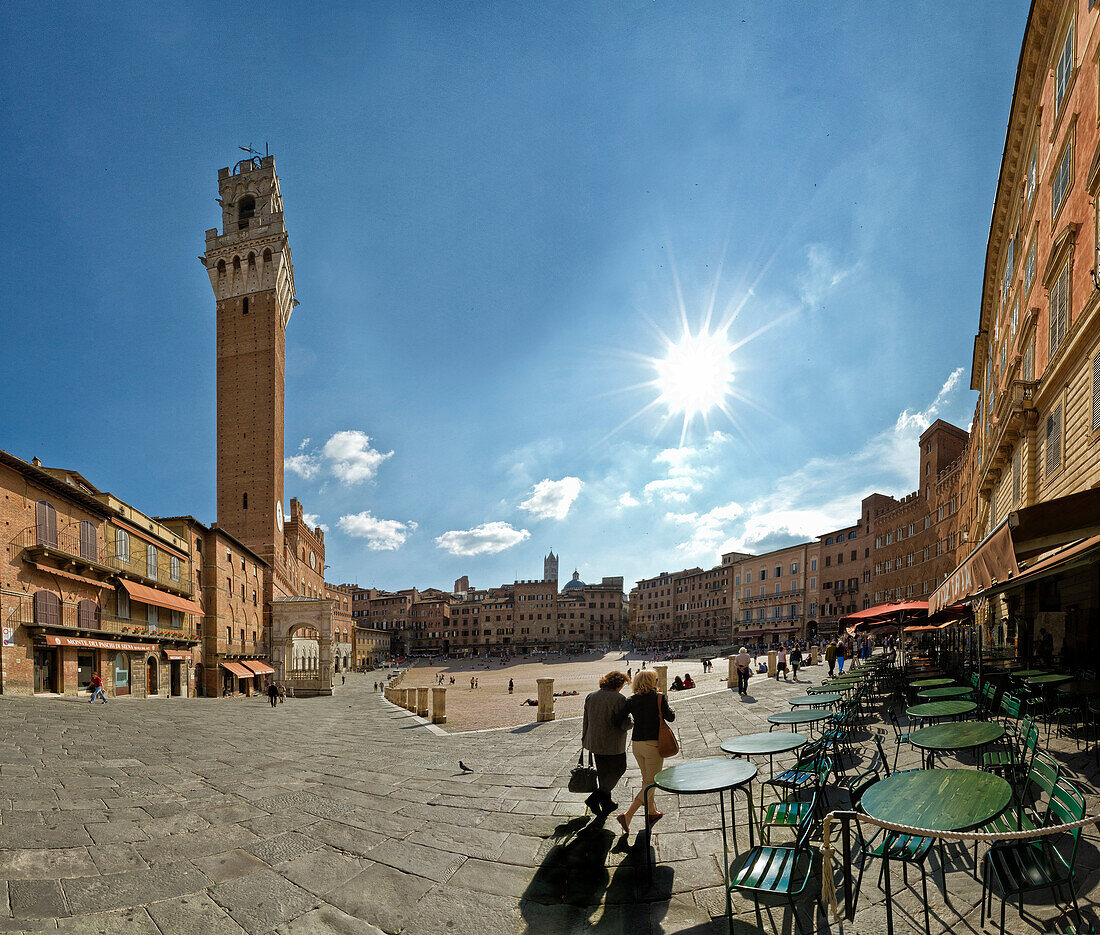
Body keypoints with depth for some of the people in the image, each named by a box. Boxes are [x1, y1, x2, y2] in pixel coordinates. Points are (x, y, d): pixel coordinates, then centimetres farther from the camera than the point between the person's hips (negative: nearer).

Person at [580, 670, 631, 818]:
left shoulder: (590, 696, 4)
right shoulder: (619, 699, -16)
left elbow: (585, 721, 9)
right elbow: (624, 724, -17)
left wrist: (584, 740, 17)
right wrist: (630, 720, 4)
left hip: (594, 742, 6)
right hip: (613, 744, -6)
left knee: (603, 772, 18)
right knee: (618, 768, 12)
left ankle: (606, 803, 26)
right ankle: (595, 798, 5)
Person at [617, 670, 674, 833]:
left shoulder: (631, 700, 0)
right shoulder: (659, 698, -11)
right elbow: (670, 717, -3)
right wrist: (670, 710, 18)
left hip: (636, 744, 5)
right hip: (653, 744, -5)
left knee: (646, 779, 23)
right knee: (650, 783, 1)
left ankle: (652, 811, 37)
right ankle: (627, 815, -11)